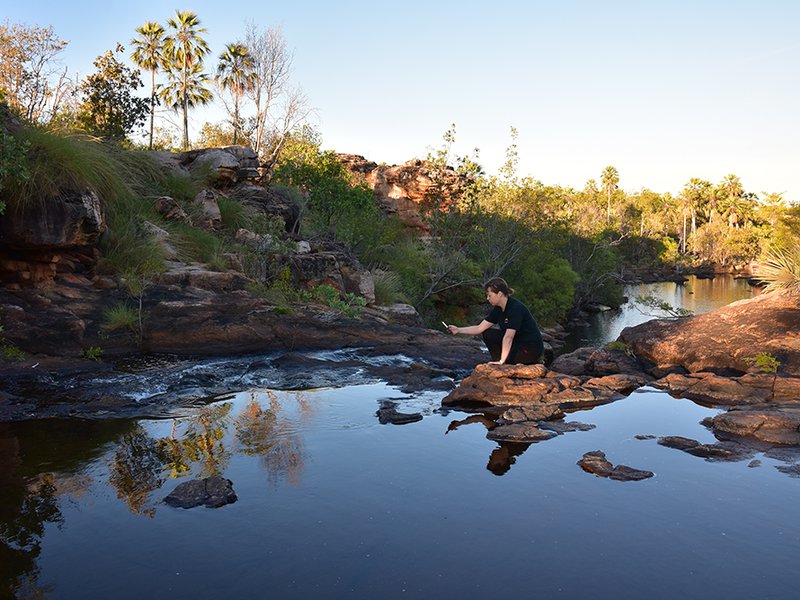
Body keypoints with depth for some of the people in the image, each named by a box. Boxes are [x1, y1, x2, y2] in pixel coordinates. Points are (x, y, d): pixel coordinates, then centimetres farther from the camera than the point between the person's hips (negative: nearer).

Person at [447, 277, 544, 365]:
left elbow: (508, 337, -29)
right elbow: (480, 328, 3)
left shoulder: (516, 308, -25)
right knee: (488, 334, -1)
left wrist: (501, 361, -30)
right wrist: (458, 330, -5)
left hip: (531, 348, -9)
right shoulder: (498, 309, 2)